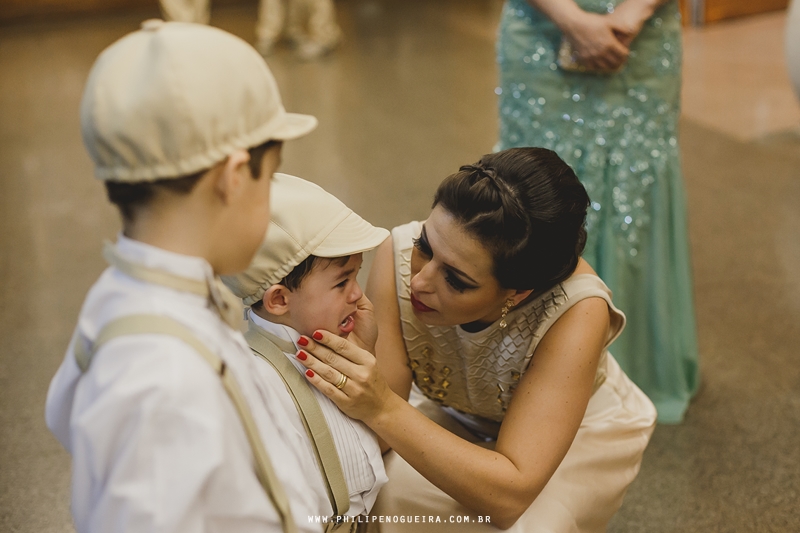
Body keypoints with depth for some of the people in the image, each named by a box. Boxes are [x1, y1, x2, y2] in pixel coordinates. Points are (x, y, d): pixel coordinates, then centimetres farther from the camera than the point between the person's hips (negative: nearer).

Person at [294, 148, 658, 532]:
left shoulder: (576, 312, -35)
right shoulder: (399, 258, -28)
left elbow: (510, 495, -38)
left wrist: (384, 410, -47)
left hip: (581, 439, -1)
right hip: (462, 425, 2)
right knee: (380, 498, -21)